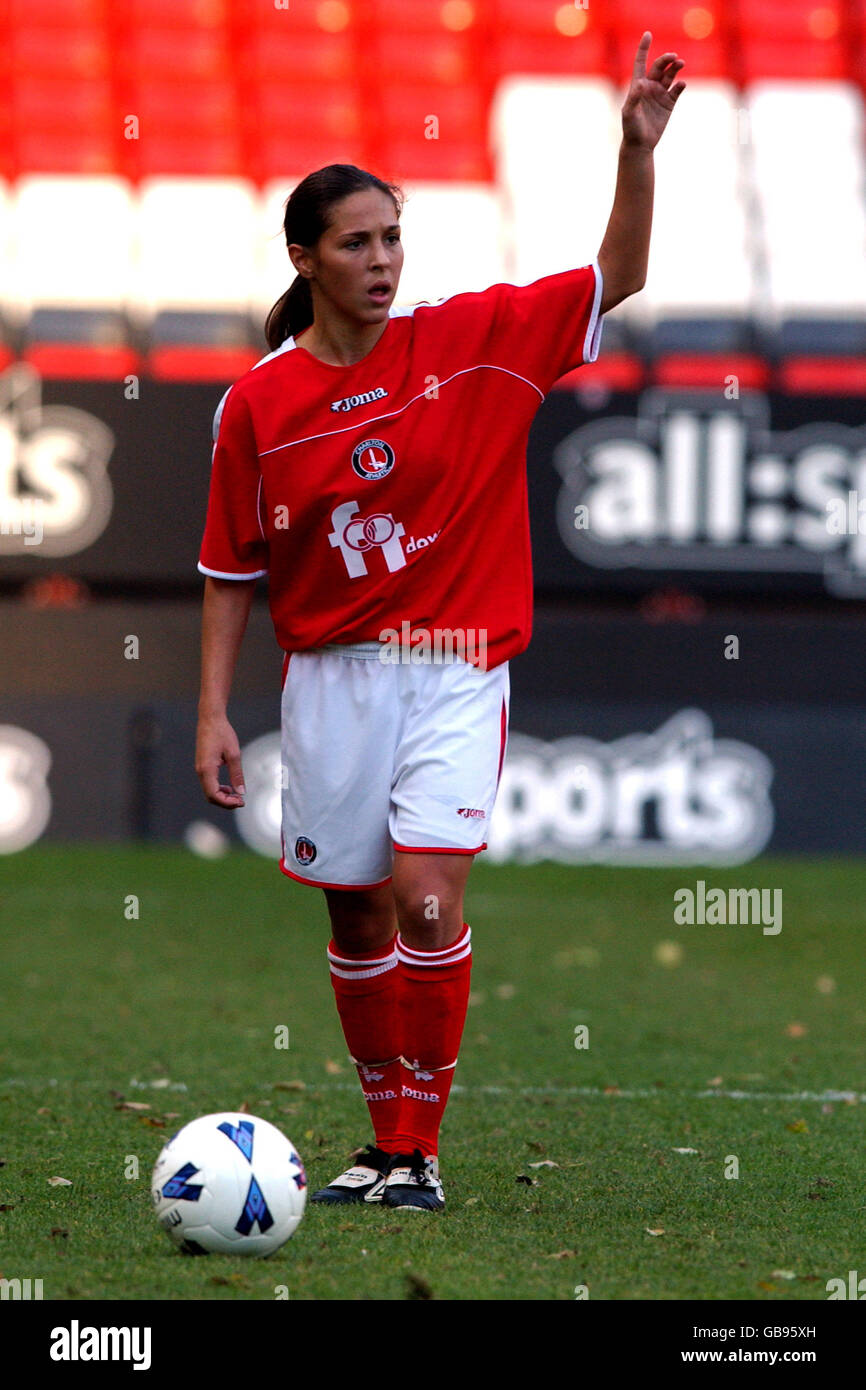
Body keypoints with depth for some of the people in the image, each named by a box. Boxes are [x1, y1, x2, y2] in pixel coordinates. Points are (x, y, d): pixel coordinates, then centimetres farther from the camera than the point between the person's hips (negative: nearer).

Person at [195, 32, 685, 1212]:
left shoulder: (473, 343, -3)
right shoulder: (259, 404, 0)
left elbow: (619, 275, -3)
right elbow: (233, 570, 7)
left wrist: (638, 147, -16)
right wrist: (214, 710, 2)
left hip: (455, 672, -2)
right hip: (329, 681, 2)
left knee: (427, 896, -17)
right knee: (357, 917, 8)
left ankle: (417, 1153, -9)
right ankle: (389, 1142, 23)